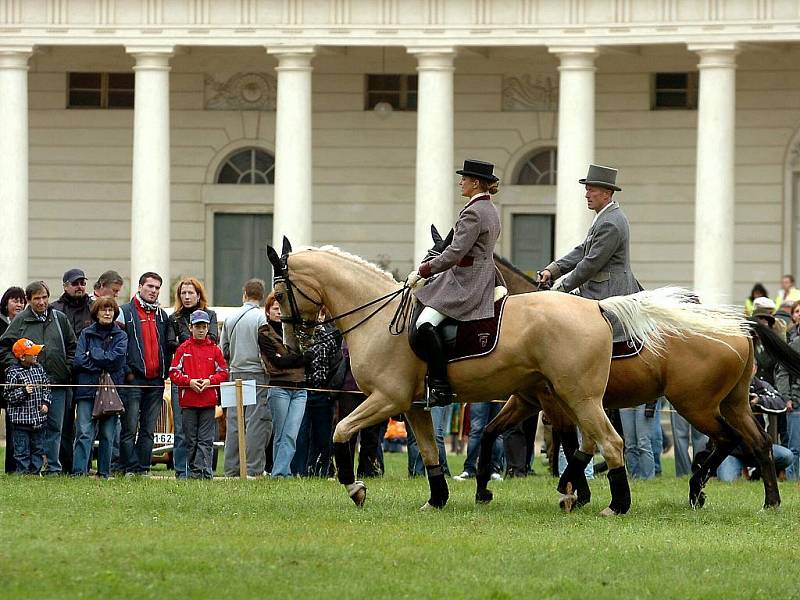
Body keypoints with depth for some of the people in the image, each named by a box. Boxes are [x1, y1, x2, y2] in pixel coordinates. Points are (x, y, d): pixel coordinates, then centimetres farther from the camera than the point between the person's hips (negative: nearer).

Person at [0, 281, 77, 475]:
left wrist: (67, 368, 6)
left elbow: (72, 346, 17)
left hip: (57, 383, 2)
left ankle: (53, 467, 7)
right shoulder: (20, 320, 3)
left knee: (54, 427, 3)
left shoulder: (60, 319, 9)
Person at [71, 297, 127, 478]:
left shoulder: (121, 336, 10)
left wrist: (93, 355, -4)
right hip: (87, 390, -1)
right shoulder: (86, 334, 10)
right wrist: (104, 364, -8)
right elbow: (78, 361, -2)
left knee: (107, 434, 3)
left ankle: (104, 472, 10)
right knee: (84, 433, -10)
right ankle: (79, 471, -14)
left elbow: (117, 358, -7)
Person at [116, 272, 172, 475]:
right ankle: (130, 468, -5)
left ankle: (143, 467, 8)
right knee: (130, 428, -6)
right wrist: (127, 372, -9)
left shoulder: (162, 316, 17)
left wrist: (165, 371, 8)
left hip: (156, 381, 5)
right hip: (134, 380, -5)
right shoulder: (125, 312, 1)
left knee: (148, 429, 5)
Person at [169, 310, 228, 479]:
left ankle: (203, 470, -9)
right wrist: (189, 382, -12)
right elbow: (174, 373, 2)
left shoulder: (214, 349, 7)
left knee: (206, 439, -5)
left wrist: (210, 381, -8)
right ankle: (194, 471, 9)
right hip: (188, 401, 0)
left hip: (208, 400, 0)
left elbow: (223, 373, 9)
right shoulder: (183, 349, 4)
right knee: (191, 439, 4)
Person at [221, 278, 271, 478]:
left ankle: (231, 469, 9)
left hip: (235, 374, 5)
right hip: (256, 374, -5)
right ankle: (253, 468, -8)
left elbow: (223, 350, 11)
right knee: (256, 422, -4)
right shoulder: (261, 318, -9)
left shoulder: (230, 319, 7)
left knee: (233, 422, 7)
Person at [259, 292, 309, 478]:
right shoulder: (264, 334, 2)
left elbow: (310, 357, 10)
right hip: (279, 388, -3)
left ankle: (279, 472, -12)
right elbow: (278, 361, -7)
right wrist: (300, 356, -3)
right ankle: (282, 471, 5)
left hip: (299, 389, 3)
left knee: (291, 435, -8)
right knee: (281, 435, 0)